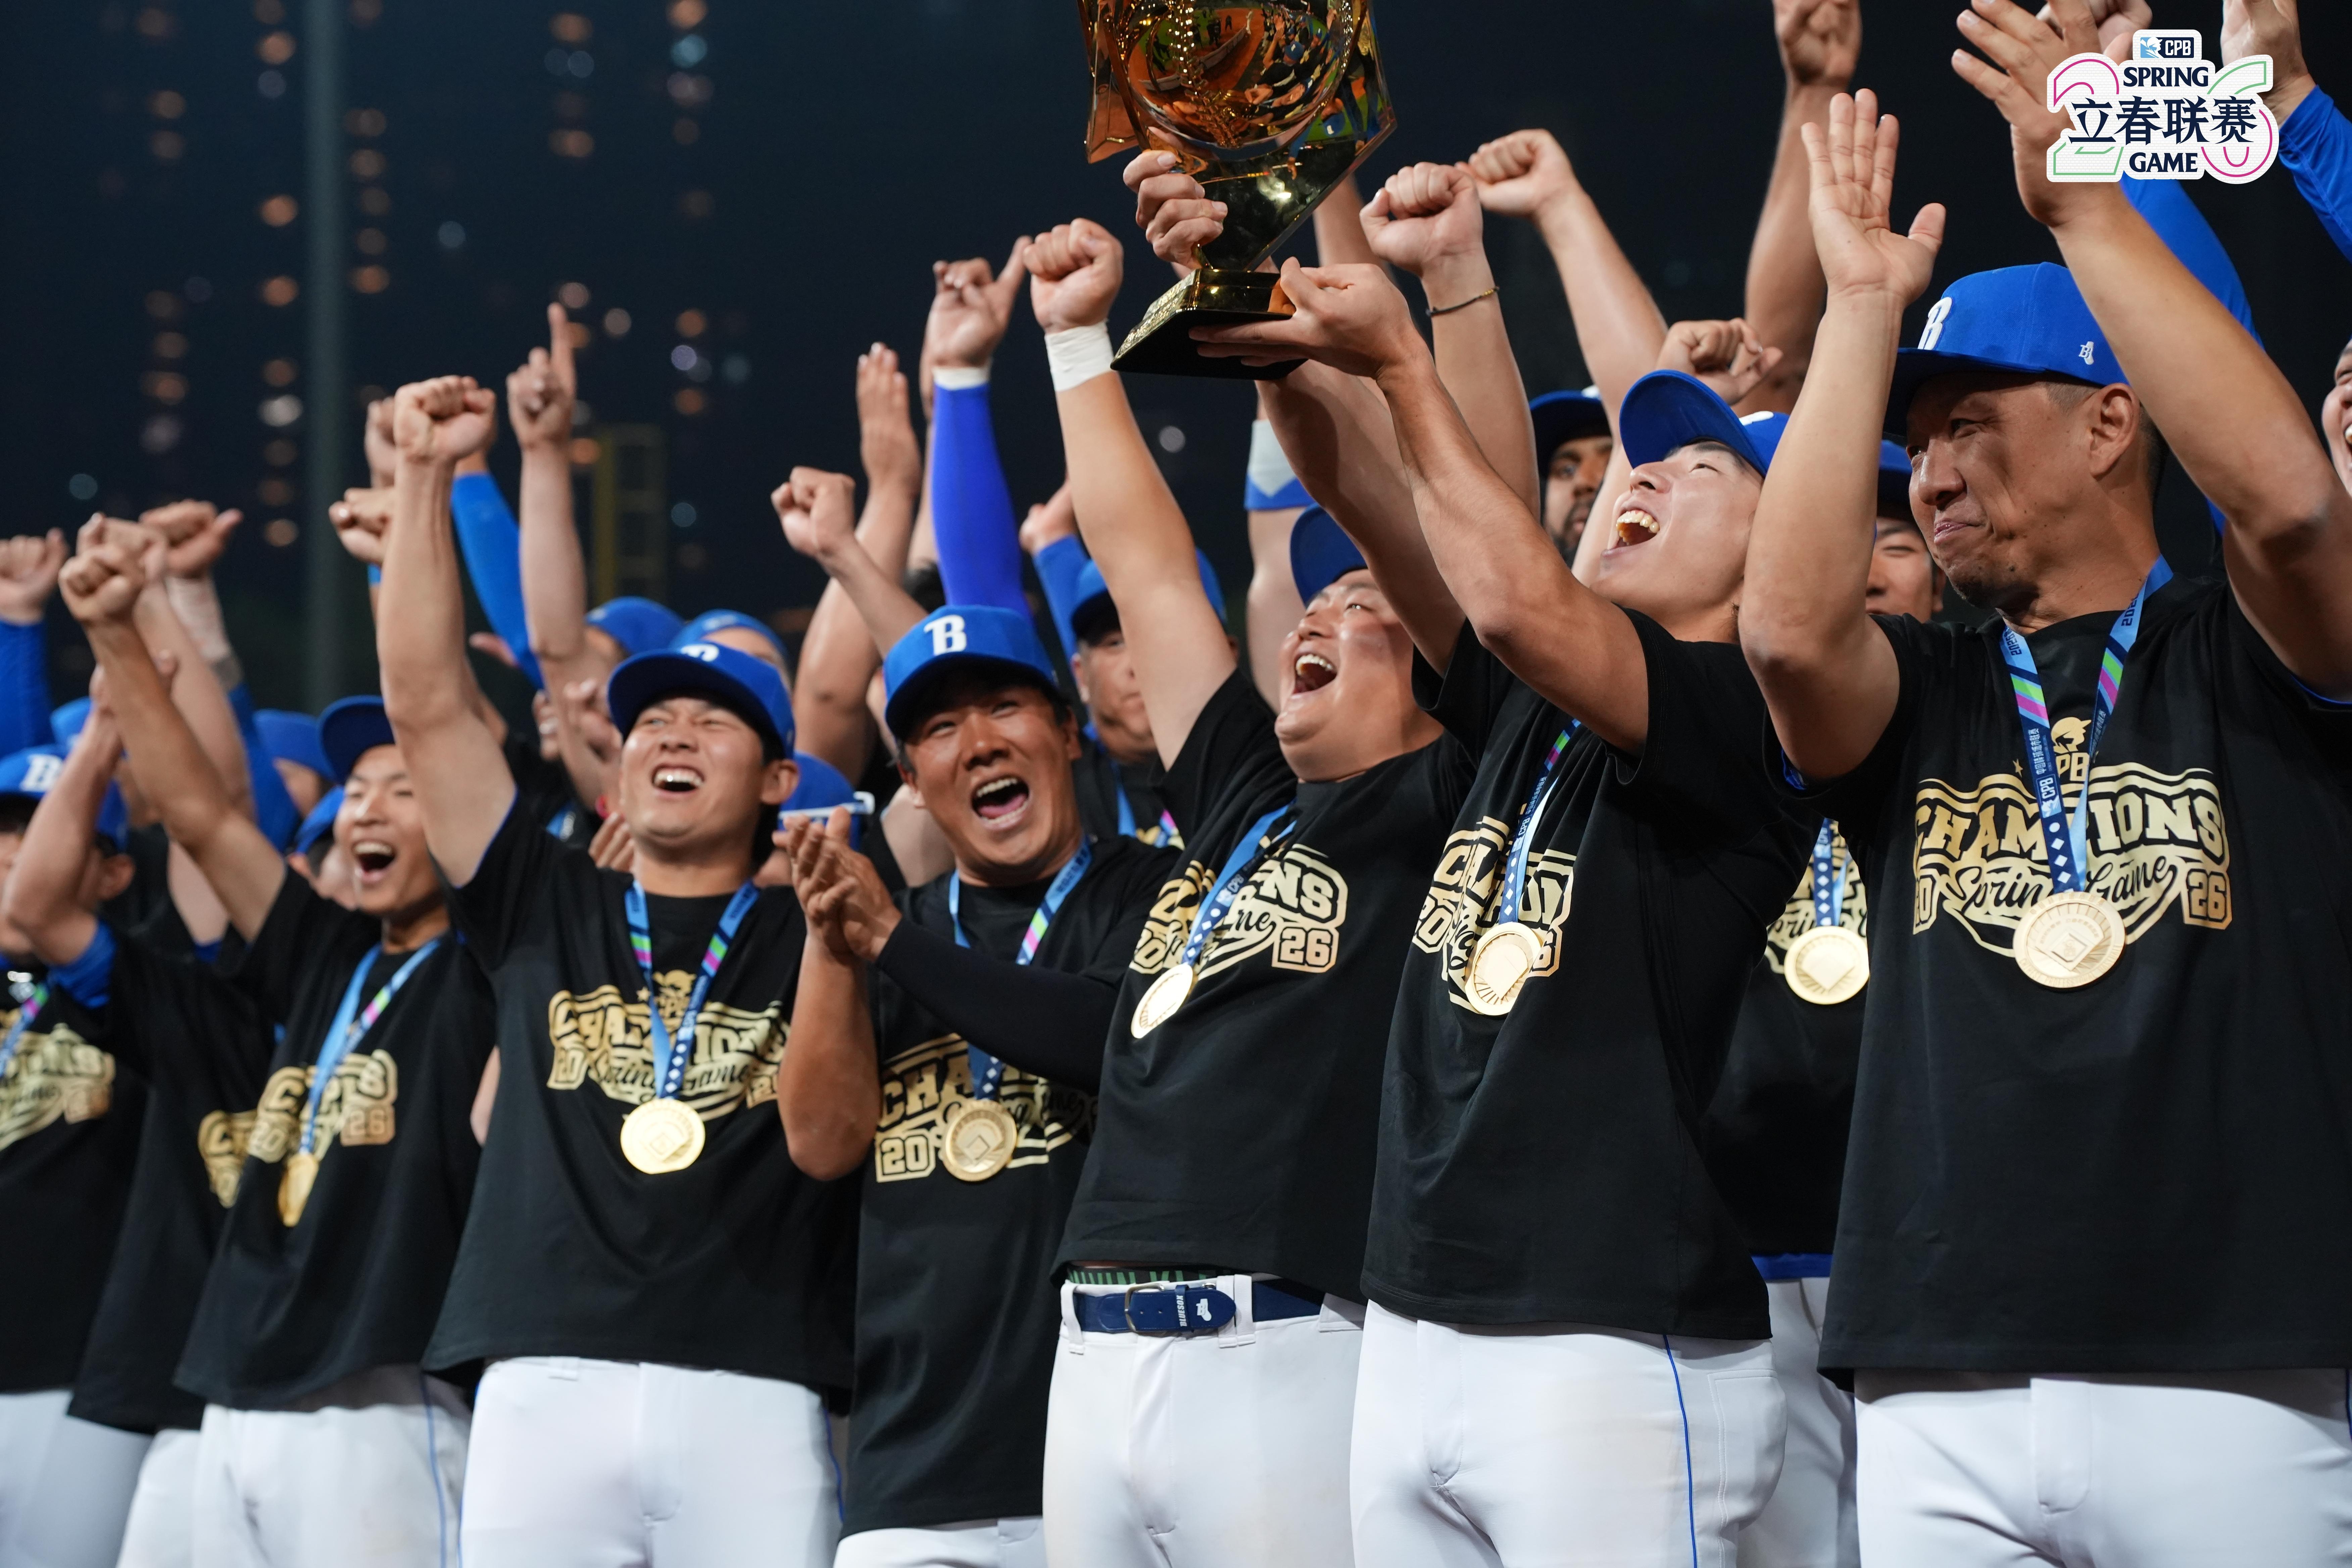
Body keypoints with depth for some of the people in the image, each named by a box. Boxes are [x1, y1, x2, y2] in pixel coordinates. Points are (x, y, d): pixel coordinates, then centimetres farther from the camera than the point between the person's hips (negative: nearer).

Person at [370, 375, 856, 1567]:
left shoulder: (816, 926, 14)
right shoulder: (542, 911, 18)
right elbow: (425, 704, 14)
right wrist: (424, 476, 9)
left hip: (754, 1398, -2)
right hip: (542, 1384, 2)